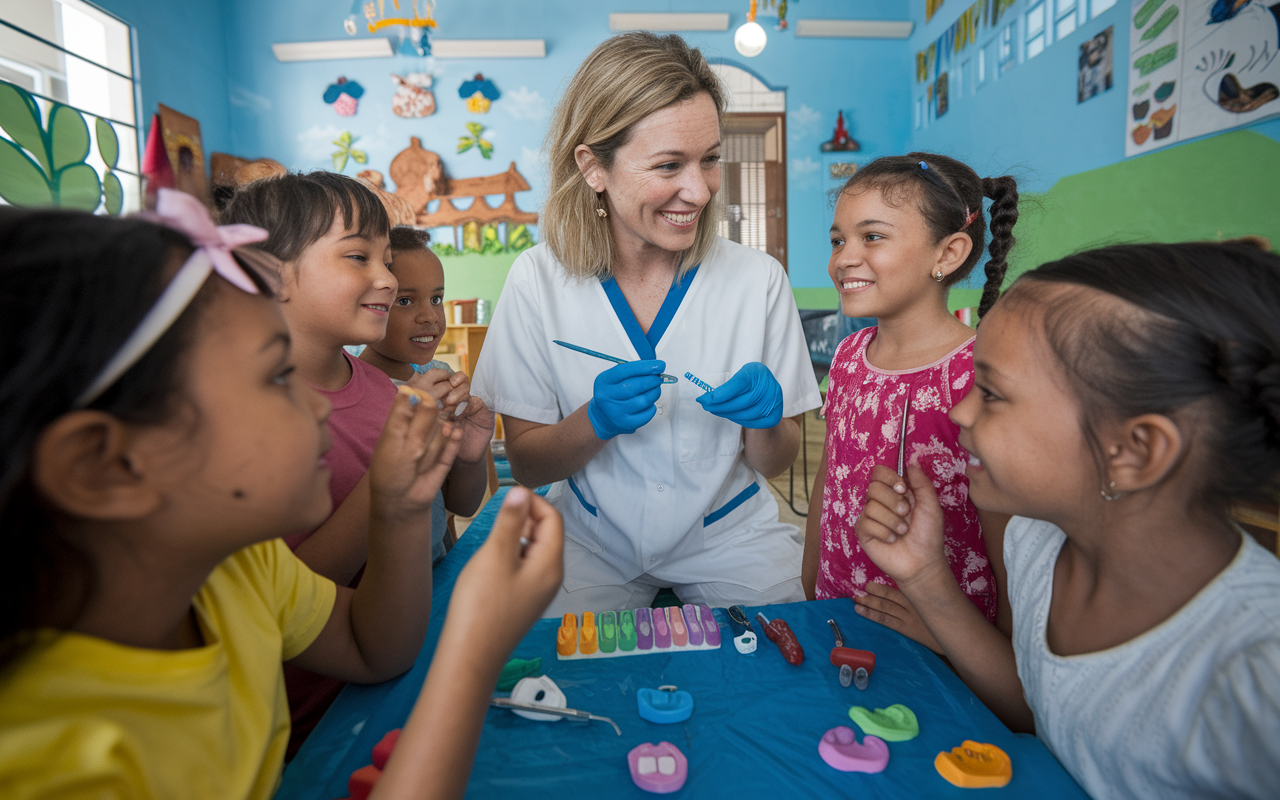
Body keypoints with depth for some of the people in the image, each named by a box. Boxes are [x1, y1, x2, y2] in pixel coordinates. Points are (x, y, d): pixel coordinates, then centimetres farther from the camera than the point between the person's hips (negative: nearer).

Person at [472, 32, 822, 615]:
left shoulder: (758, 279, -14)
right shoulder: (538, 279, -14)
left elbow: (774, 463, -4)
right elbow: (526, 465, -8)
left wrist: (765, 419, -27)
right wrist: (595, 420, -28)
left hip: (728, 536, 1)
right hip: (593, 541, 0)